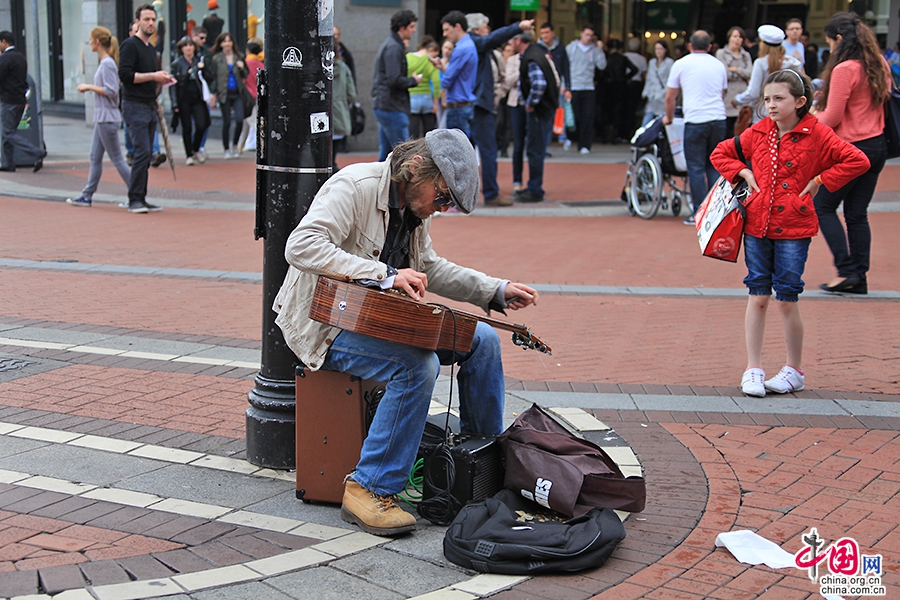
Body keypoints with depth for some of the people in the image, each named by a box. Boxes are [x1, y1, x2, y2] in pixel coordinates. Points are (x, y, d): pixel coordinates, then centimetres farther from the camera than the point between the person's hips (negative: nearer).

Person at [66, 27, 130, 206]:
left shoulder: (108, 63, -16)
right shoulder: (104, 62, 13)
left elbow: (111, 91, -21)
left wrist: (89, 87, -13)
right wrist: (89, 87, 10)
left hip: (108, 119, -10)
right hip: (101, 118, 10)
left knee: (117, 159, -5)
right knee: (95, 157, 12)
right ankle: (87, 196, 17)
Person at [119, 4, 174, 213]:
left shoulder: (151, 49, 19)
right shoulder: (130, 45, -8)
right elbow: (125, 75, -18)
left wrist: (162, 80, 8)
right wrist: (153, 76, -18)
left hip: (150, 107, 9)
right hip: (135, 107, -9)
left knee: (145, 155, 8)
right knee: (142, 152, -14)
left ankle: (141, 199, 12)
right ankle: (134, 199, -10)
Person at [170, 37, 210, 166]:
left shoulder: (200, 60, 7)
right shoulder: (176, 64, 2)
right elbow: (173, 85, 1)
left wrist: (202, 68, -11)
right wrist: (174, 103, -6)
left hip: (198, 98, 1)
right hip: (184, 99, -1)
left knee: (201, 126, -9)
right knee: (186, 128, 3)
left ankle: (195, 150, 16)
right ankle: (189, 155, 12)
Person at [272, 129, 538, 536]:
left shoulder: (414, 205, 6)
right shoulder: (354, 186, -19)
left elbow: (427, 267, 22)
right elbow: (301, 246, -31)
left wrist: (497, 291, 13)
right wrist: (386, 275, -37)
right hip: (327, 322, -8)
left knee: (482, 341, 2)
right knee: (417, 366, -32)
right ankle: (369, 490, -24)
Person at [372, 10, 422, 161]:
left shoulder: (388, 45, 18)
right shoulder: (394, 48, -14)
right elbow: (395, 80, -22)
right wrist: (414, 81, -7)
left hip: (382, 106, 10)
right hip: (392, 108, -10)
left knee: (385, 153, 12)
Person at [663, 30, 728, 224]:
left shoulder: (681, 64, 5)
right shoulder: (719, 65, 16)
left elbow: (670, 97, 10)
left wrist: (669, 118, 26)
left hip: (695, 121, -4)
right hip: (718, 119, 4)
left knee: (696, 168, 1)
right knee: (714, 166, 12)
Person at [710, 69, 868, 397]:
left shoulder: (816, 134, -4)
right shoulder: (758, 133, 7)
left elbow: (858, 161, -5)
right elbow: (721, 153, 20)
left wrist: (820, 180, -7)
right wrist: (743, 173, 5)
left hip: (793, 227, -3)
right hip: (757, 225, 4)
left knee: (787, 299, 0)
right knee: (757, 297, 4)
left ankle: (794, 371, 16)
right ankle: (753, 370, 10)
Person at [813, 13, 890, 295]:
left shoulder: (844, 70, -17)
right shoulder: (879, 65, 8)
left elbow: (832, 118, -15)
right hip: (877, 145, 8)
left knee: (823, 207, 5)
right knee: (857, 214, 12)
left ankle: (847, 271, -1)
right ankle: (859, 278, 12)